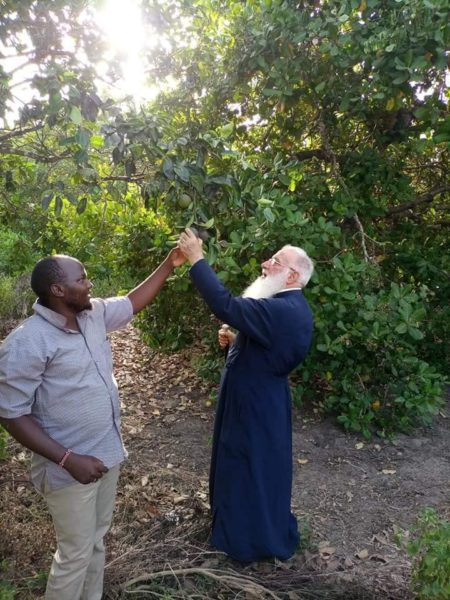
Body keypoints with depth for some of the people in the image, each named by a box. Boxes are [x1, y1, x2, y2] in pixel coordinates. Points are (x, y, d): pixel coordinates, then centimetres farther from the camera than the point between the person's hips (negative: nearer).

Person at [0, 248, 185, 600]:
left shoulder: (94, 314, -1)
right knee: (76, 554, 9)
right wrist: (69, 459, -25)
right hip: (71, 467, -7)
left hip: (107, 453, 8)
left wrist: (169, 264, 7)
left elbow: (133, 303, 15)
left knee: (96, 540, 25)